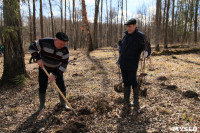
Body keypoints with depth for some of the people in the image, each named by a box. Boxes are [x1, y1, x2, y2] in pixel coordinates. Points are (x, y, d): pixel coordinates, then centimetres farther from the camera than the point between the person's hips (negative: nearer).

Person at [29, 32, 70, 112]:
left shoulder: (64, 49, -26)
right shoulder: (45, 42, -30)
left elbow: (64, 63, -24)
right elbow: (32, 48, -17)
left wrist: (55, 75, -31)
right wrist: (38, 59, -29)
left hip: (57, 68, 1)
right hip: (43, 66, -1)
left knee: (61, 85, -2)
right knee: (42, 86, -1)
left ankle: (63, 103, 18)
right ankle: (42, 105, 21)